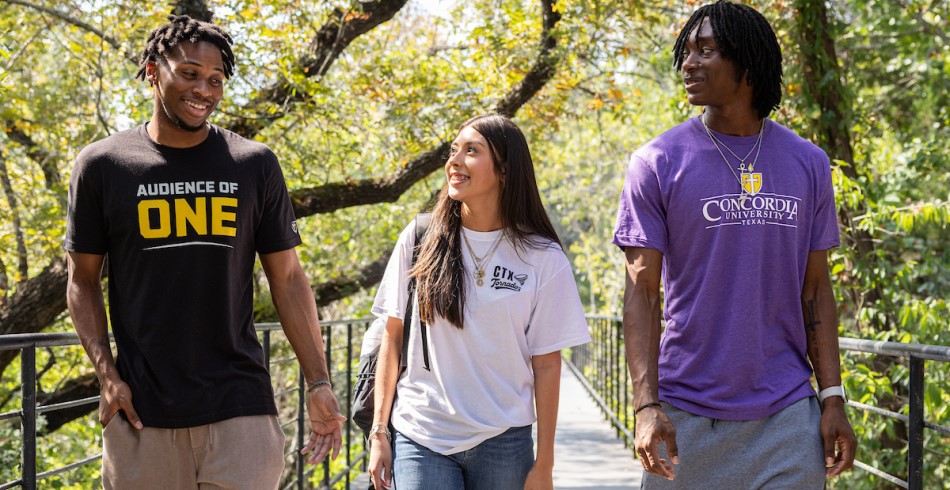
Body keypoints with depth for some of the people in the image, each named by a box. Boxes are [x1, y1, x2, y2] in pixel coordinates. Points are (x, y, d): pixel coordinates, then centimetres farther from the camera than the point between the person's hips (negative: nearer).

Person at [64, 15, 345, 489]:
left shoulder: (255, 165, 5)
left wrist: (319, 383, 1)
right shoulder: (101, 165, 3)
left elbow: (288, 279, 7)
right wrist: (107, 374, -5)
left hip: (240, 408, 0)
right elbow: (83, 281, 8)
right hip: (142, 412, 0)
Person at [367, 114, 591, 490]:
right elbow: (392, 339, 6)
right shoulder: (419, 240, 2)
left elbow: (546, 365, 0)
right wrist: (379, 431, 3)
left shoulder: (543, 258, -2)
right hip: (420, 439, 0)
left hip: (502, 444, 0)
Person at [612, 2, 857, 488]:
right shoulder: (658, 162, -2)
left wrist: (833, 398, 2)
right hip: (687, 418, -2)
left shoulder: (808, 164, 6)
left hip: (788, 414, 2)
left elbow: (815, 289, 9)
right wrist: (647, 405, -15)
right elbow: (642, 290, -5)